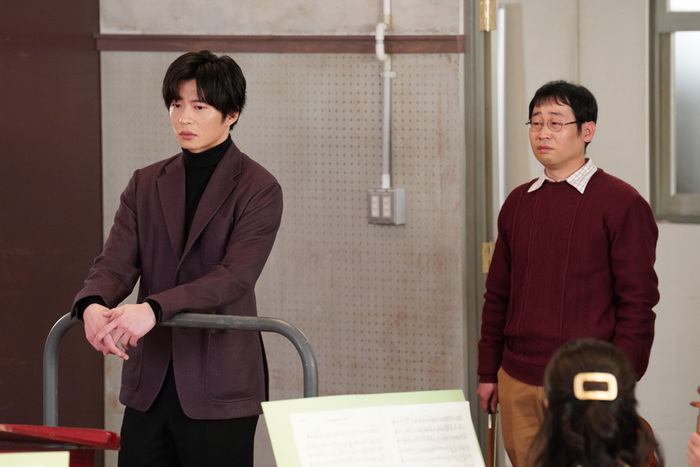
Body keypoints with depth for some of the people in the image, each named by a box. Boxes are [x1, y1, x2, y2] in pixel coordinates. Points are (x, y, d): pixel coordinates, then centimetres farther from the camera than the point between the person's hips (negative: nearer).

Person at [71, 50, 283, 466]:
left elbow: (235, 276, -16)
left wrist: (154, 308, -29)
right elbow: (116, 261, 2)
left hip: (219, 389, -5)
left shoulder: (259, 189, -4)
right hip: (149, 384, 5)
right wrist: (93, 304, -22)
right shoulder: (146, 185, 13)